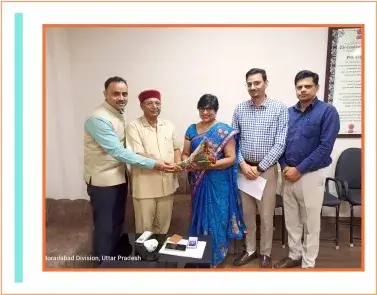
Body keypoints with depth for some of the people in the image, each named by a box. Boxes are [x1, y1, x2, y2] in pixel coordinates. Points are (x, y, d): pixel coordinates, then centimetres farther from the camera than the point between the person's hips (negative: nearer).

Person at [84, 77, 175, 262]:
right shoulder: (98, 119, -23)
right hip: (102, 180, -8)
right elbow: (118, 152, -28)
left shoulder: (118, 114, 6)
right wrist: (153, 164, -29)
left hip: (119, 177, 9)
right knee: (105, 226, 6)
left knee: (118, 223, 20)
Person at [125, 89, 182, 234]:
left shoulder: (169, 125, 8)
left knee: (163, 225, 19)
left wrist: (178, 163, -8)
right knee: (144, 227, 10)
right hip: (145, 186, -4)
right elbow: (138, 155, -16)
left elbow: (176, 148, 13)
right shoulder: (134, 127, -9)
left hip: (167, 183, 5)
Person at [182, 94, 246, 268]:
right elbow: (185, 154, 9)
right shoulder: (192, 130, 7)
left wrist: (210, 165, -24)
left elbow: (231, 158, -11)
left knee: (216, 218, 5)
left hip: (218, 183, -4)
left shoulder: (224, 131, -7)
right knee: (200, 216, 15)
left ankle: (215, 256, 26)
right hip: (198, 183, 4)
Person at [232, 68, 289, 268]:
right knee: (247, 213, 14)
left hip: (267, 170, -3)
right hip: (244, 169, 3)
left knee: (266, 215, 9)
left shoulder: (280, 109, -6)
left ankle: (265, 253, 29)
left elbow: (280, 144, -10)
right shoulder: (240, 109, 3)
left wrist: (259, 167, -13)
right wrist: (243, 164, -10)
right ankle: (250, 250, 32)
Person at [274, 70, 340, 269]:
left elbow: (325, 147, -14)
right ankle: (294, 255, 34)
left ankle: (308, 263, 26)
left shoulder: (327, 111, -8)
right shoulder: (288, 113, 7)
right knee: (291, 220, 16)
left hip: (311, 176, -5)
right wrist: (284, 167, -6)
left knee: (310, 223, 9)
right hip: (288, 175, 5)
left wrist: (299, 169, -15)